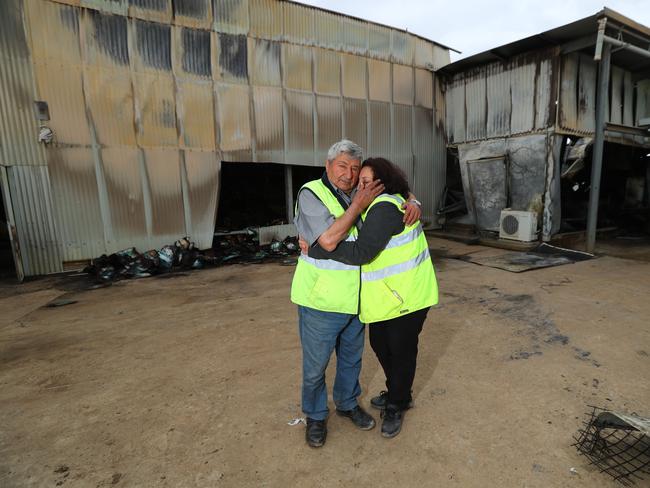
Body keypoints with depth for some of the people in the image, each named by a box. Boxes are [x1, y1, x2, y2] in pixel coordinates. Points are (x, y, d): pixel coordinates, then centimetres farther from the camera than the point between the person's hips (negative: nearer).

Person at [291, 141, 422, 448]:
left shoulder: (361, 195, 3)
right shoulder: (311, 194, -14)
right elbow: (328, 240, -26)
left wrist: (412, 204, -9)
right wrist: (358, 205, -22)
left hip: (355, 297, 6)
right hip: (321, 299, -5)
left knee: (352, 357, 23)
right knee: (315, 364, 11)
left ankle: (347, 403, 47)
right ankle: (315, 416, 36)